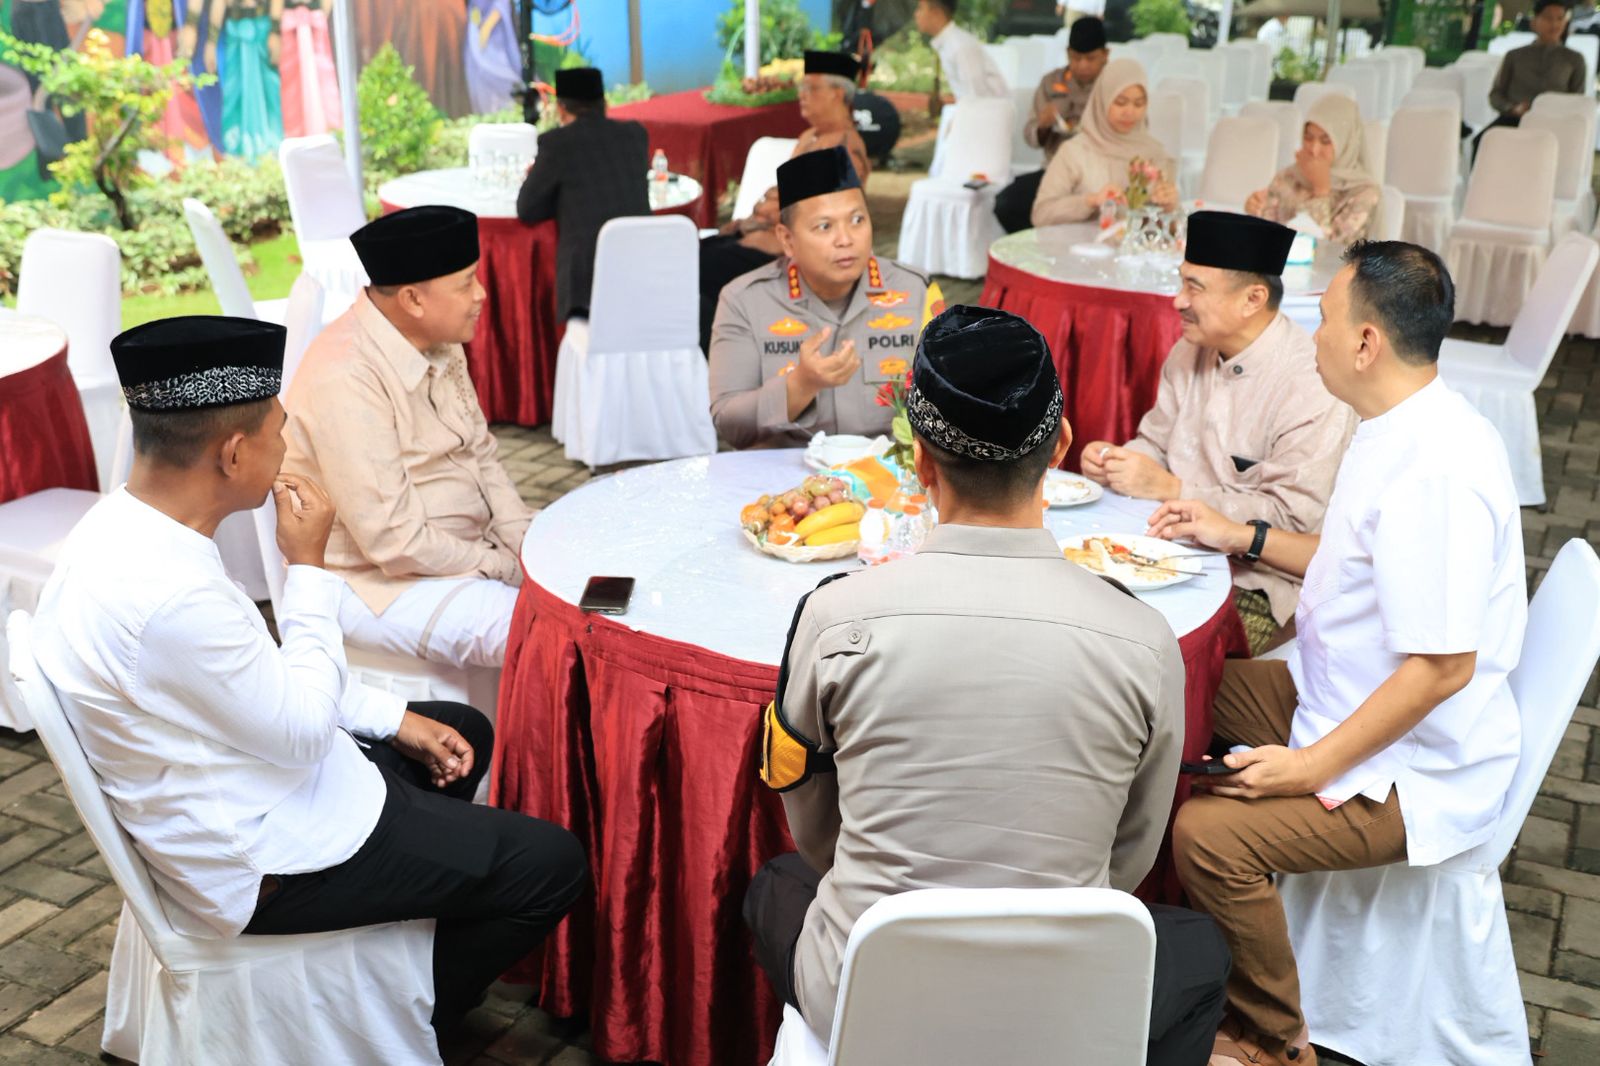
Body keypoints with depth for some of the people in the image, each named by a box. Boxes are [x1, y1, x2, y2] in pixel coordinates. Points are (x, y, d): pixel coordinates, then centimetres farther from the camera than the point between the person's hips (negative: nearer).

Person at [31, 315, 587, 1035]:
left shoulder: (122, 529, -3)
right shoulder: (171, 597, -34)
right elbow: (303, 733, -22)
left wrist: (394, 717, 7)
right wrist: (310, 569, -15)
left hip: (251, 789, 10)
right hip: (259, 863, -10)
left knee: (468, 733, 24)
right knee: (553, 865, -4)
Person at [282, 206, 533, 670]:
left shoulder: (439, 343, 2)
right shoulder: (346, 379, -26)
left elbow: (481, 455, 12)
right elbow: (394, 543, -26)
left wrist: (526, 541, -4)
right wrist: (505, 567, -16)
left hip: (465, 550, 9)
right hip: (379, 582, -9)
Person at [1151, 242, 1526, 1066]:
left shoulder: (1435, 469, -29)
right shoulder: (1402, 430, 4)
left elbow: (1443, 665, -29)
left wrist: (1310, 766, -25)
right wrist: (1245, 538, 15)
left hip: (1412, 767, -11)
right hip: (1338, 696, 11)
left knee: (1210, 835, -25)